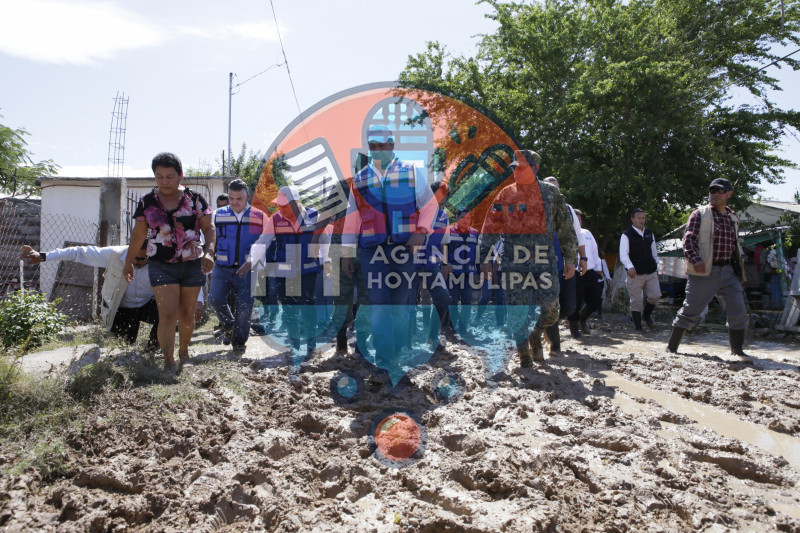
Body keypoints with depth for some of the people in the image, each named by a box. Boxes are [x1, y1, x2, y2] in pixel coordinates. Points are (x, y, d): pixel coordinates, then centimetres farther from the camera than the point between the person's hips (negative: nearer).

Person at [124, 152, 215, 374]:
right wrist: (128, 262, 15)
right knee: (168, 314, -10)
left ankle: (184, 350, 33)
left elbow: (209, 228, -1)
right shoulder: (147, 202, 3)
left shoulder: (195, 199, 0)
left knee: (187, 315, 11)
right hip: (161, 266, 0)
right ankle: (168, 362, -4)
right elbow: (138, 234, 11)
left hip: (192, 265, 1)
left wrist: (209, 252, -18)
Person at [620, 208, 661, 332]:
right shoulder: (626, 235, -4)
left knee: (655, 296, -3)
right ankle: (638, 326, 11)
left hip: (651, 273, 5)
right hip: (635, 274, -5)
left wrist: (656, 267, 19)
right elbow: (623, 255, -14)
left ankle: (646, 315, 26)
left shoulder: (649, 234, 14)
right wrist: (629, 267, -29)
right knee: (636, 301, -1)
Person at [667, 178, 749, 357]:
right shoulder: (699, 214, 1)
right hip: (704, 271, -5)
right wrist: (695, 259, -25)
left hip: (729, 272, 5)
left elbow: (736, 246, 23)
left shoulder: (733, 218, 17)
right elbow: (689, 240, -8)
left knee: (739, 312, 2)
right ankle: (671, 347, 5)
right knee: (690, 310, -5)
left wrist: (739, 270, 16)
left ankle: (738, 350, 17)